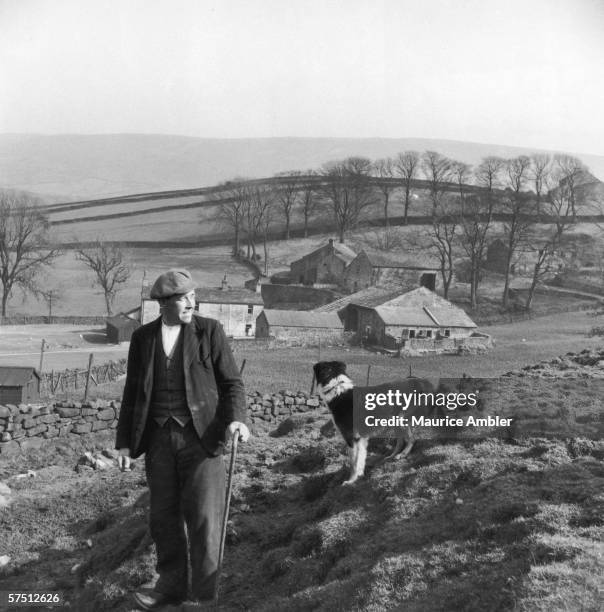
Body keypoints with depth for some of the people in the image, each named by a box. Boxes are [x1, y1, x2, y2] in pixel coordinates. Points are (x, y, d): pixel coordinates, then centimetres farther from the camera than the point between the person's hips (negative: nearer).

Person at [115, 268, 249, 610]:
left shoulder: (210, 331, -3)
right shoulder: (143, 338, 5)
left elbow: (232, 382, -2)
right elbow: (133, 393, 11)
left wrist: (236, 419, -19)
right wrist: (125, 442, 8)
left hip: (201, 435, -3)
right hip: (159, 438, 3)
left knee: (203, 517, -4)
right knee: (163, 516, 10)